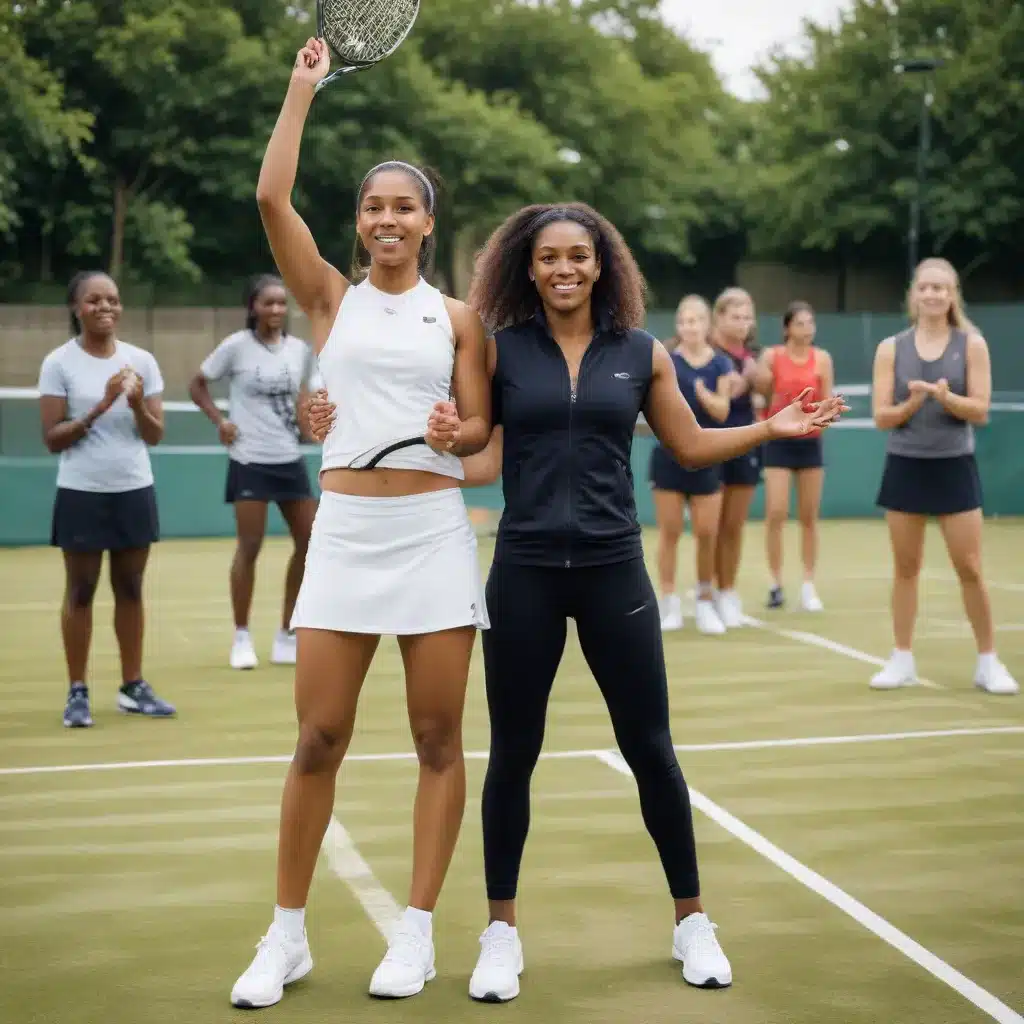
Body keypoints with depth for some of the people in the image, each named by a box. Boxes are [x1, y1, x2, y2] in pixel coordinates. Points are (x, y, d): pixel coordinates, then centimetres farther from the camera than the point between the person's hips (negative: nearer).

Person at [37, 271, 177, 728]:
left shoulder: (142, 360, 4)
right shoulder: (58, 363, -6)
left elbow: (155, 434, 4)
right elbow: (52, 438, -8)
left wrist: (137, 405, -16)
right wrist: (98, 409, -19)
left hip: (134, 491, 3)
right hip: (82, 493, -3)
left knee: (130, 589, 8)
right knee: (80, 592, 3)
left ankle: (133, 687, 16)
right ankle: (78, 692, 9)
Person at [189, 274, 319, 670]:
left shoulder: (301, 350, 5)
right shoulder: (236, 346, -7)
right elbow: (197, 385, 4)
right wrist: (220, 421, -8)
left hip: (290, 459, 5)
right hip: (251, 460, -5)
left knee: (309, 542, 3)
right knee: (249, 547, -3)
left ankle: (287, 637, 15)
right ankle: (242, 638, 10)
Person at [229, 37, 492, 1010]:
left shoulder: (456, 317, 8)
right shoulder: (331, 298, 8)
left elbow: (479, 427, 6)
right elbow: (271, 199, -5)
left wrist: (454, 430, -17)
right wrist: (303, 89, -3)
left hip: (434, 530, 0)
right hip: (345, 530, 0)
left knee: (438, 740, 3)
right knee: (318, 741, 0)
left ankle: (416, 932, 15)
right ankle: (286, 935, 14)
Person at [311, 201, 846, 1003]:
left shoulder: (641, 352, 4)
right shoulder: (499, 350, 0)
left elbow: (690, 447, 14)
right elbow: (479, 463, -3)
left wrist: (773, 428, 4)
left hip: (613, 571, 1)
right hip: (524, 574, -1)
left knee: (650, 748, 6)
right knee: (513, 753, 6)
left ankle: (692, 921, 23)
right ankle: (502, 931, 21)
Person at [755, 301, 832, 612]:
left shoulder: (822, 358, 0)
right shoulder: (771, 356, -5)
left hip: (810, 443, 2)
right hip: (779, 442, -2)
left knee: (809, 517, 6)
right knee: (775, 514, -9)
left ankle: (809, 585, 12)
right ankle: (776, 583, 3)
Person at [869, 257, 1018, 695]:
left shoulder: (971, 344, -2)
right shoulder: (891, 348, 1)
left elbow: (980, 410, -8)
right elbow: (881, 416, -3)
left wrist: (946, 397, -26)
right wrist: (912, 404, -21)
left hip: (954, 466, -1)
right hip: (905, 466, 1)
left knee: (970, 568, 0)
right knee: (905, 567, 7)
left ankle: (988, 661, 11)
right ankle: (903, 659, 16)